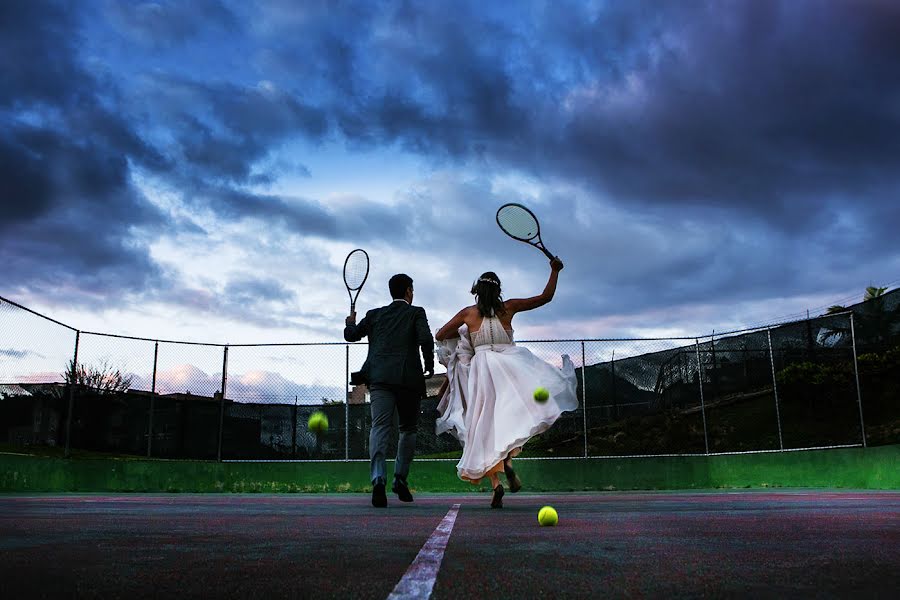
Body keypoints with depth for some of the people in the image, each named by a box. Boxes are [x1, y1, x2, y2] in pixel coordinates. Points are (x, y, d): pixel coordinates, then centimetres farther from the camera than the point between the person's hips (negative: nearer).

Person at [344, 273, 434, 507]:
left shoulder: (375, 314, 18)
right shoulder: (416, 313, 9)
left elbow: (351, 335, 21)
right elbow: (426, 339, -7)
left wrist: (350, 322, 42)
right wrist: (429, 365, 7)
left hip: (380, 377, 1)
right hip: (409, 378, -1)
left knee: (379, 427, -9)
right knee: (408, 429, 15)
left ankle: (378, 479, -28)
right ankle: (400, 478, 7)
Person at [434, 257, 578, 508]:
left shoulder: (468, 313, 10)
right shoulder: (509, 307, 9)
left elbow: (439, 335, 16)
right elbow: (545, 297, 16)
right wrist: (555, 271, 25)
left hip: (481, 369, 1)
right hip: (509, 363, -1)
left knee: (487, 428, 4)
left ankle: (495, 484, -5)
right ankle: (507, 458, -27)